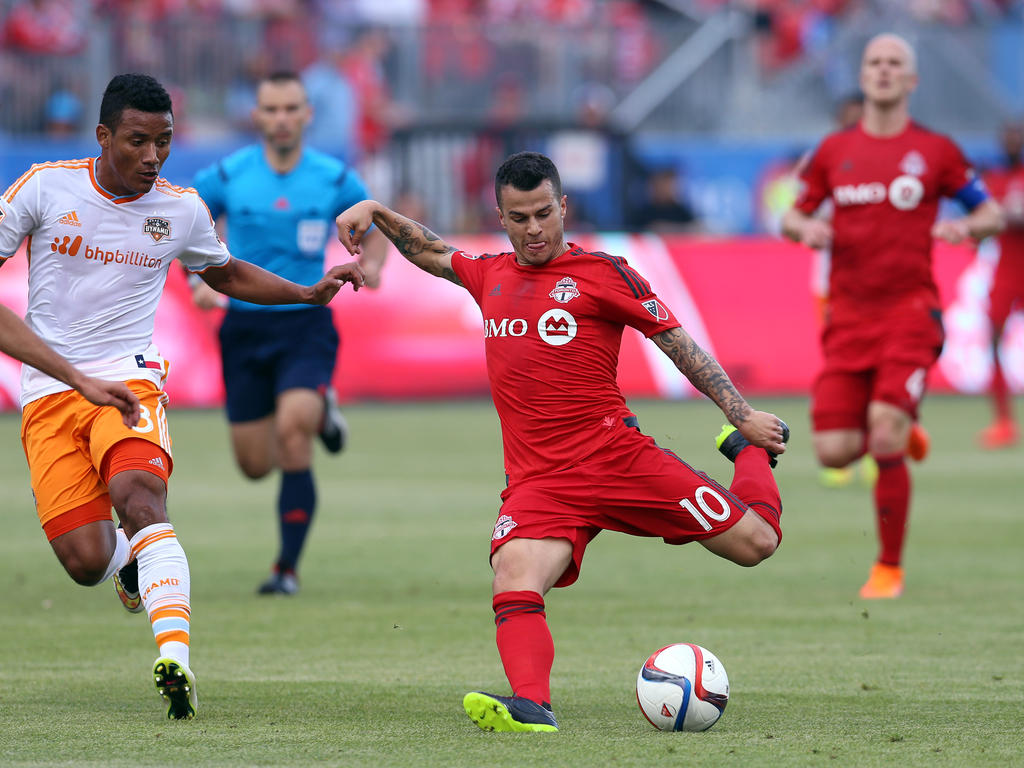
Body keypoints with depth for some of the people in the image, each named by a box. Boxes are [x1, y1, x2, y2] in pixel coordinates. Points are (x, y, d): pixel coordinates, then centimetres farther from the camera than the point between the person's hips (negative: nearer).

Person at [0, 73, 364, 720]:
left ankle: (175, 654, -45)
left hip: (127, 380, 0)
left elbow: (227, 275, 24)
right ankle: (131, 557, 29)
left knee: (140, 493, -32)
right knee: (87, 562, -10)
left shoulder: (183, 210, 5)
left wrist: (310, 293, 14)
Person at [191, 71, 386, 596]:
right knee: (255, 464, 4)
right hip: (245, 326, 2)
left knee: (292, 427, -26)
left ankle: (288, 568, -14)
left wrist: (371, 265, -9)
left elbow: (375, 227, 13)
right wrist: (198, 280, -5)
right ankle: (318, 411, 42)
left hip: (306, 323, -2)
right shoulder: (226, 177, -2)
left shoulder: (335, 179, -2)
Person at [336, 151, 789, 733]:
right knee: (514, 585, -28)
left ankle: (750, 450, 26)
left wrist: (744, 416, 3)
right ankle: (531, 703, -45)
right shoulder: (490, 277, 16)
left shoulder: (602, 273, 1)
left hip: (618, 457, -3)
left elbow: (678, 341, 5)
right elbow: (432, 252, 36)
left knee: (755, 542, -5)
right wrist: (376, 212, 24)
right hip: (538, 481, 3)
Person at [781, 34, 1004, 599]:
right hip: (848, 317, 3)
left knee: (885, 438, -18)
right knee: (833, 452, -7)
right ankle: (898, 436, 29)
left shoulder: (935, 151, 3)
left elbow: (992, 215, 10)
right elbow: (791, 217, 18)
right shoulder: (834, 151, 10)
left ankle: (890, 568, 0)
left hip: (910, 312, -3)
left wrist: (964, 227, -13)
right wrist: (806, 228, -6)